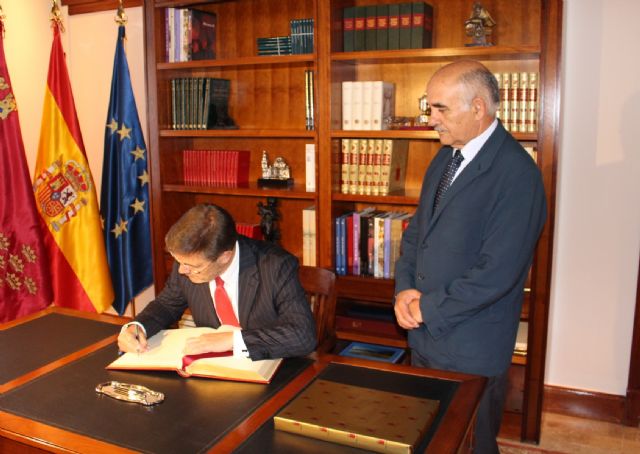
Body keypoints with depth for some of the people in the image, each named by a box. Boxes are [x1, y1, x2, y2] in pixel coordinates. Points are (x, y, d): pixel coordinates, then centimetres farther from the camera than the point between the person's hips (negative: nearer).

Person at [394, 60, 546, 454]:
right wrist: (405, 289, -3)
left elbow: (497, 272, -25)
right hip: (424, 333, 8)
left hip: (472, 349, -7)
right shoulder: (445, 157, 7)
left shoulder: (517, 173, -21)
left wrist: (428, 308, -15)